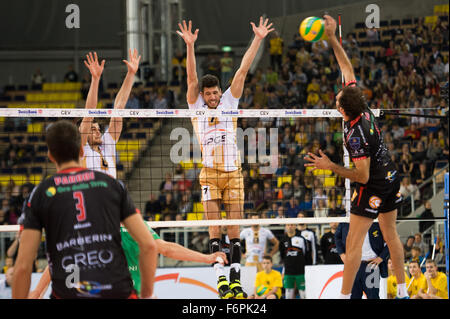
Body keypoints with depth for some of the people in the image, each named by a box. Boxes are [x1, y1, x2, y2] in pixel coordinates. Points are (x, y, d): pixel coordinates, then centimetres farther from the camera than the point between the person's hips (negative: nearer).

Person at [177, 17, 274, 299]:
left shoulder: (229, 103, 9)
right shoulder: (197, 107, 5)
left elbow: (243, 71, 4)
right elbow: (192, 78, -8)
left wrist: (258, 40, 0)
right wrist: (190, 46, -21)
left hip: (233, 172, 1)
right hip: (209, 173, -1)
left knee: (235, 229, 1)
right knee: (214, 227, -8)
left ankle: (236, 279, 2)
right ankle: (221, 278, -12)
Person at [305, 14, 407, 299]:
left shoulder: (356, 136, -28)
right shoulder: (364, 109, -7)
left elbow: (362, 175, -23)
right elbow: (348, 68, 3)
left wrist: (331, 167, -20)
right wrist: (332, 38, 0)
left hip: (373, 188, -9)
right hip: (391, 178, 9)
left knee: (354, 243, -4)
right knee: (391, 235, 17)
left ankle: (345, 296, -3)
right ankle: (403, 291, 22)